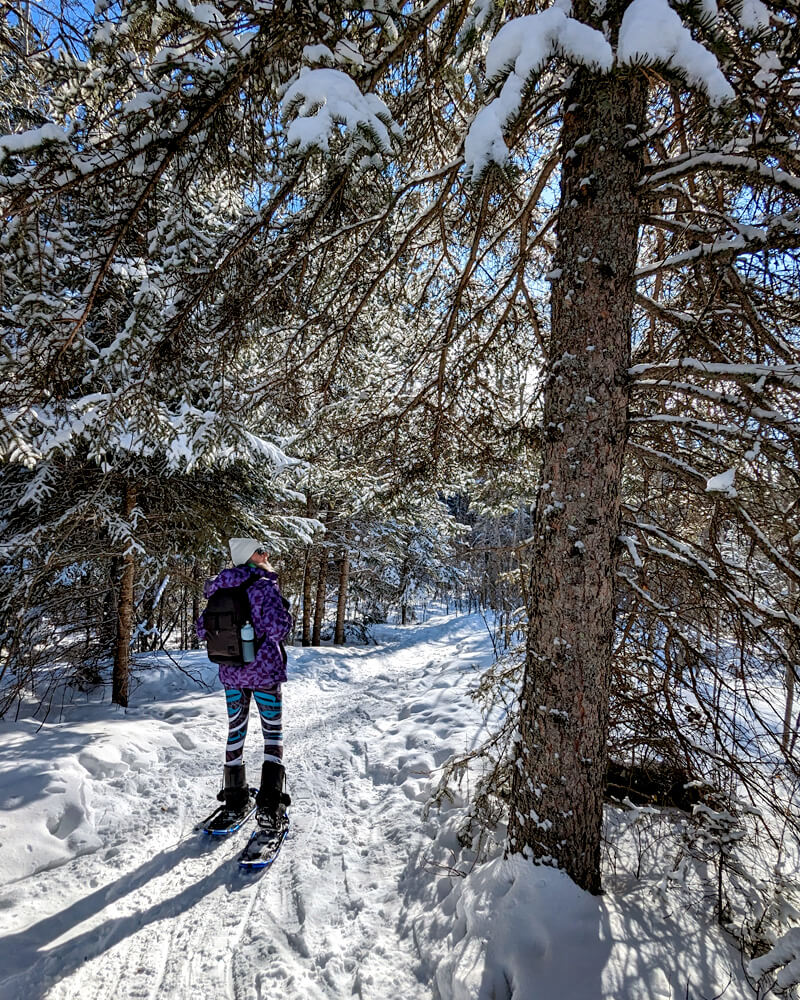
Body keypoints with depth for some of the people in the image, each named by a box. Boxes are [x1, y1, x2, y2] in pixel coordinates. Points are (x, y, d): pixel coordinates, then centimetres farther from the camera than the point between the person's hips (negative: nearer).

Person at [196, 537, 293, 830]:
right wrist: (285, 611, -5)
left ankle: (234, 798, 29)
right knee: (273, 732, 7)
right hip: (264, 670, -5)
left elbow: (203, 627, 9)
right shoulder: (265, 586, -15)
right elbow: (278, 626, -25)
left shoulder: (220, 590, 4)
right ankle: (269, 805, 3)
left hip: (230, 672, 5)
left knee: (235, 731, 18)